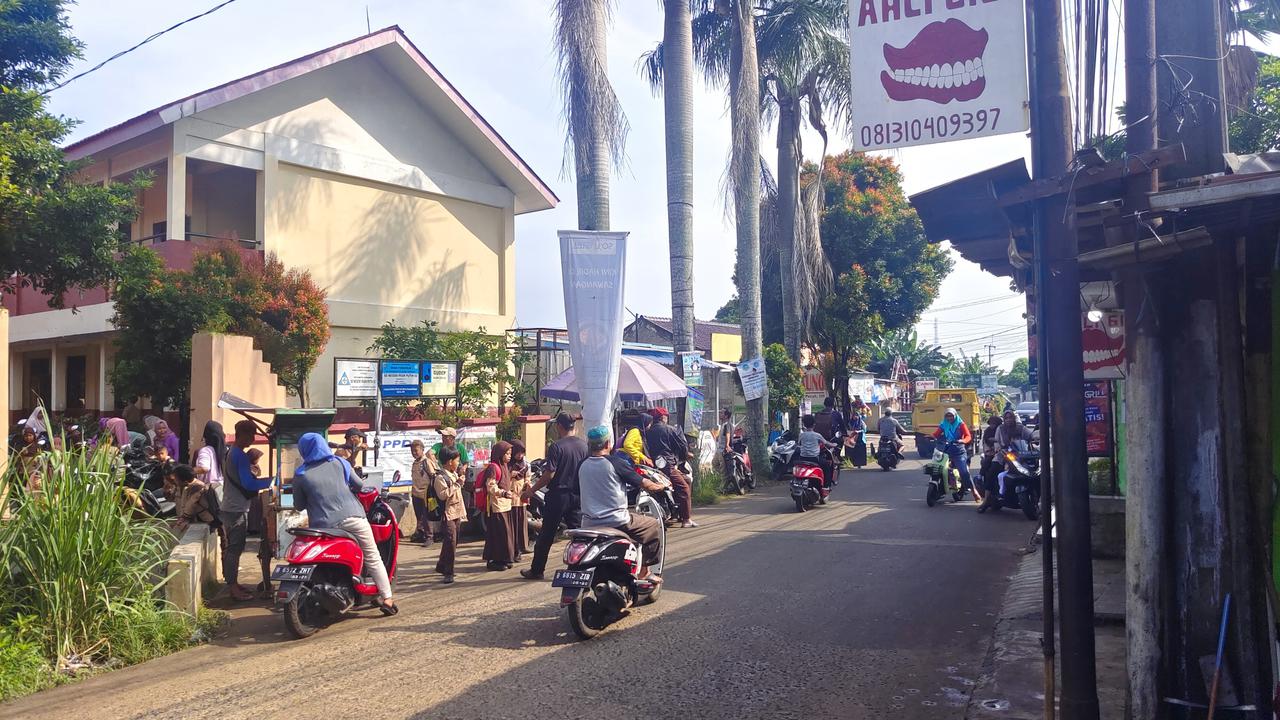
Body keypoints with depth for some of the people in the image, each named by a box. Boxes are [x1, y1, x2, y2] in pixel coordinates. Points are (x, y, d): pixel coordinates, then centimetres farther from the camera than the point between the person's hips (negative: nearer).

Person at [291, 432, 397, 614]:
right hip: (352, 517, 1)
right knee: (373, 557, 7)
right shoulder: (340, 463, 6)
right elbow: (359, 485, 15)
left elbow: (299, 505, 8)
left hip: (324, 525, 0)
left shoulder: (301, 475, 2)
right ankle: (386, 598, 3)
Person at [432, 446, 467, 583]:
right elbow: (443, 495, -24)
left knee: (452, 543, 13)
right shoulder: (440, 477, -14)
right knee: (450, 543, -12)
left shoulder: (454, 475, 14)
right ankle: (448, 573, -8)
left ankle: (441, 566, 26)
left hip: (457, 514, 9)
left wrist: (463, 512, 22)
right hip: (447, 514, -9)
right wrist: (456, 484, -21)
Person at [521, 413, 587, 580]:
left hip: (558, 495, -4)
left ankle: (537, 570, 13)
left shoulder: (556, 447, -14)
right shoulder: (584, 445, 1)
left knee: (546, 535, 6)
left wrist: (531, 491, -6)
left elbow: (549, 474, -16)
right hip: (578, 495, 4)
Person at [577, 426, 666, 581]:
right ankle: (644, 571, 14)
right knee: (654, 526, 13)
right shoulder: (615, 463, -11)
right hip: (615, 521, -6)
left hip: (589, 524, 7)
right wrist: (661, 486, 16)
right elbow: (646, 485, -5)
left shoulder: (583, 466, 6)